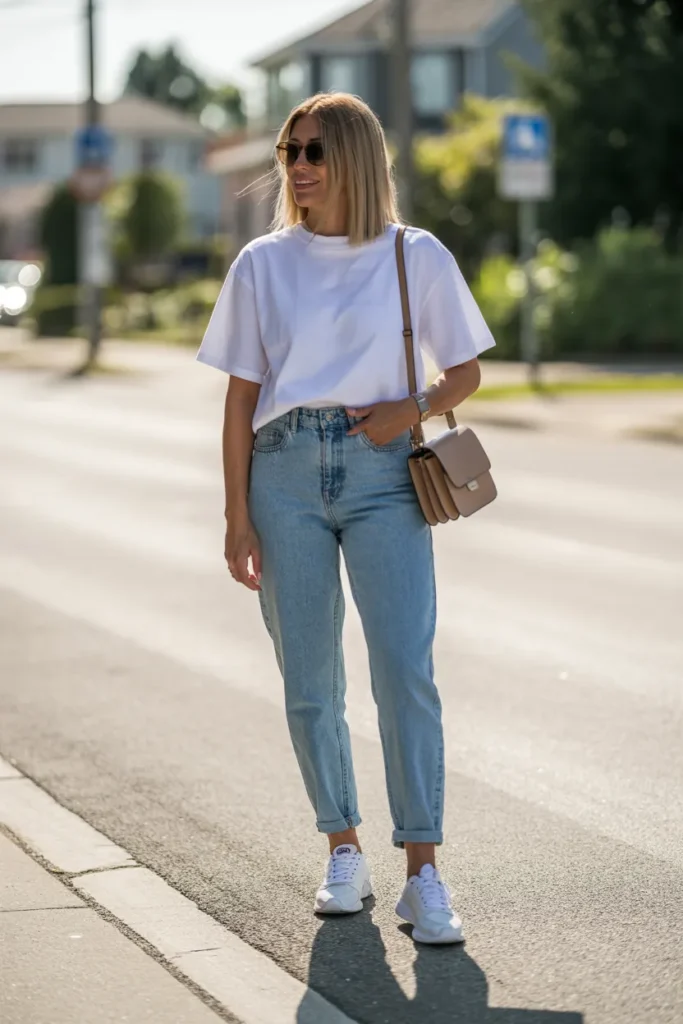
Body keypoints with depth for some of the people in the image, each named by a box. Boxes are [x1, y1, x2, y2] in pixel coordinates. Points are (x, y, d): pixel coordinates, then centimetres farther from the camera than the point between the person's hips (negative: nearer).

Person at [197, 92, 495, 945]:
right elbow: (241, 397, 8)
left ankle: (422, 874, -7)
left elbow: (465, 372, 11)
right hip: (285, 469, 2)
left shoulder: (416, 257, 4)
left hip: (382, 470, -2)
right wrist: (236, 518, 2)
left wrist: (413, 408, -11)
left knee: (405, 673, -11)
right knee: (309, 684, 5)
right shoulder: (262, 265, 7)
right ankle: (343, 851, 20)